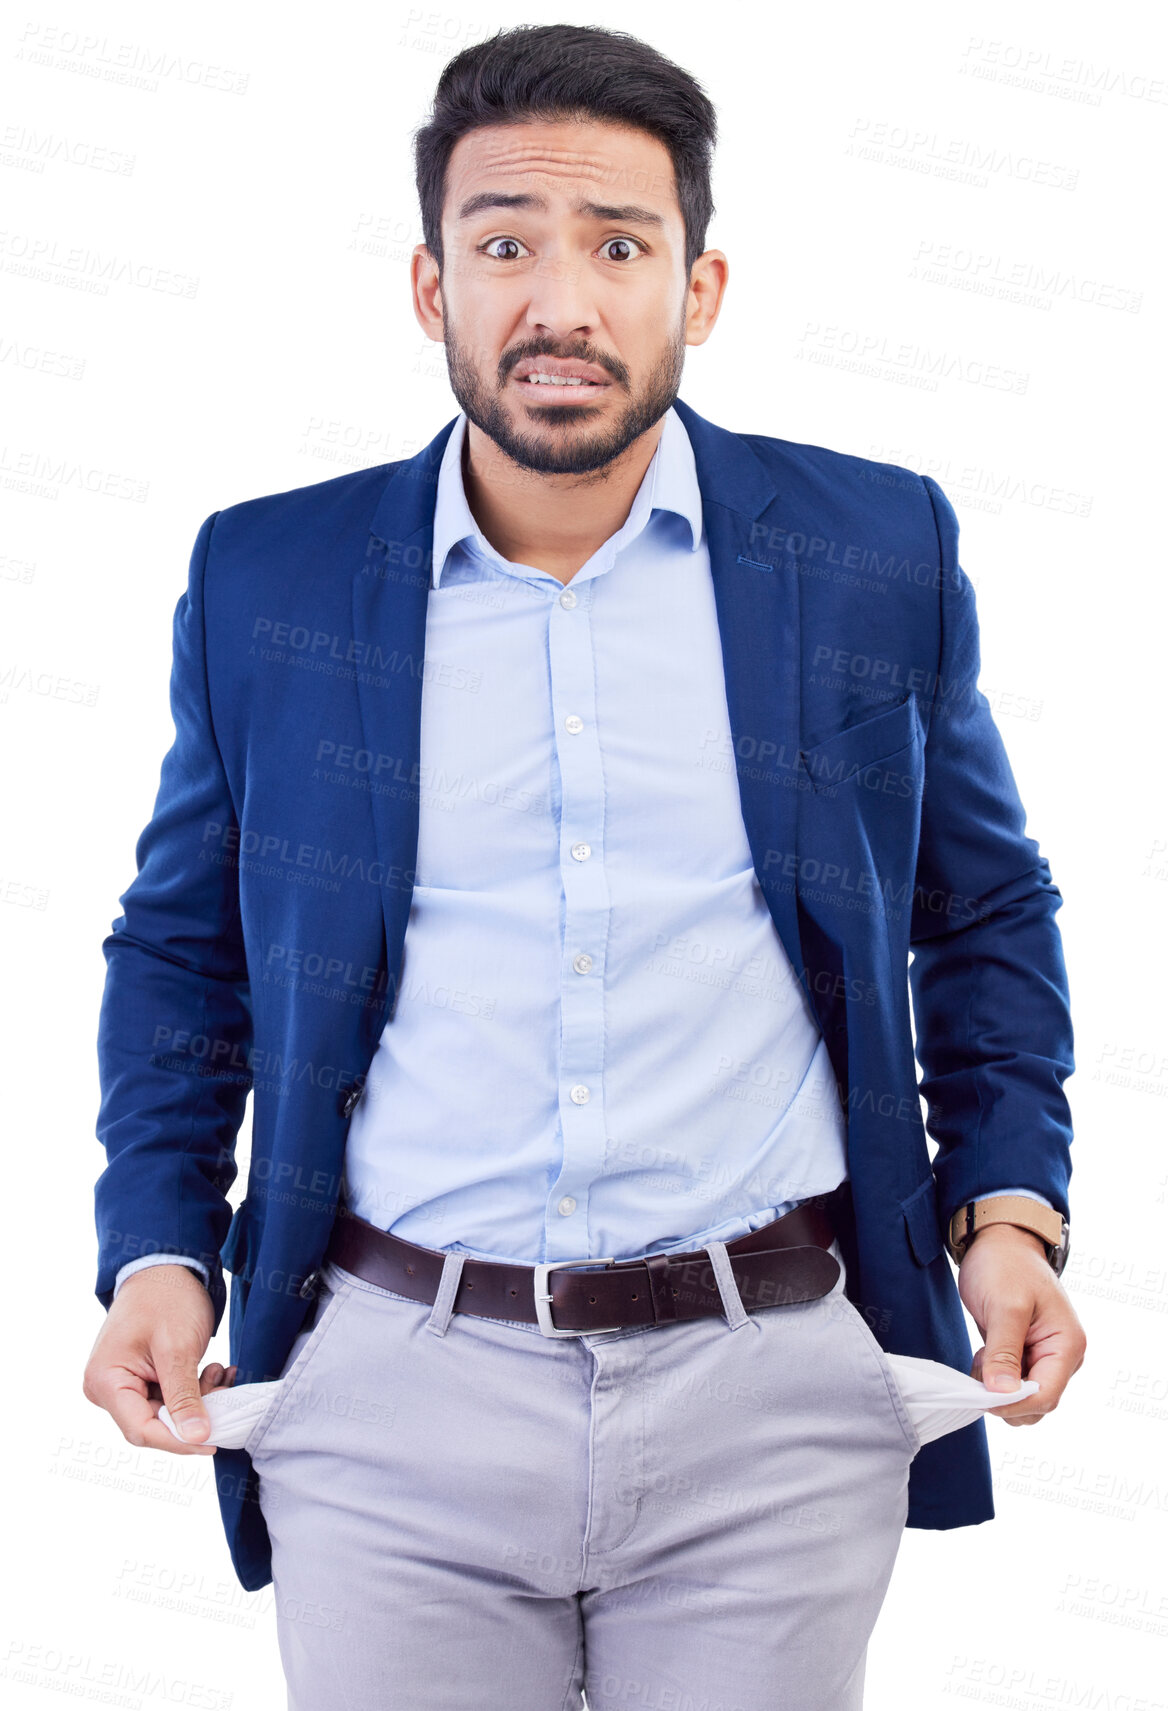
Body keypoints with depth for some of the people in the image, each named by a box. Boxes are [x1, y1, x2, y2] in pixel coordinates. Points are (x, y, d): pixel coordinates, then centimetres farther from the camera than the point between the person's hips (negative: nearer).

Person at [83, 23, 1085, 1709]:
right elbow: (183, 951, 11)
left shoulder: (878, 551, 1)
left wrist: (1011, 1208, 0)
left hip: (772, 1394, 0)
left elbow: (987, 912, 11)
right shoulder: (265, 579, 1)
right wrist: (158, 1258, 0)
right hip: (394, 1397, 0)